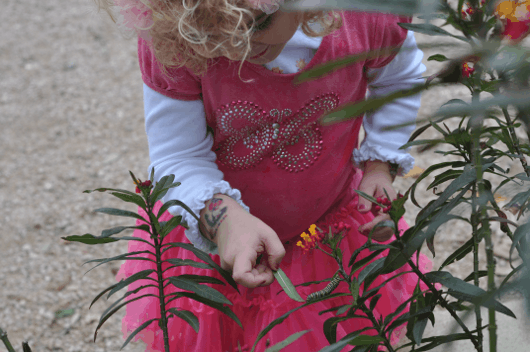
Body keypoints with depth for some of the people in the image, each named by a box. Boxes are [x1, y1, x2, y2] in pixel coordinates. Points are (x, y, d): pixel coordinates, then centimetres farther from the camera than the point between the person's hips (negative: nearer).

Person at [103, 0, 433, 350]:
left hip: (331, 229, 1)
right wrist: (221, 216, -44)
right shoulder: (169, 36, -31)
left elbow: (400, 79, -1)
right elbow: (177, 158, -24)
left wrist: (381, 165, -11)